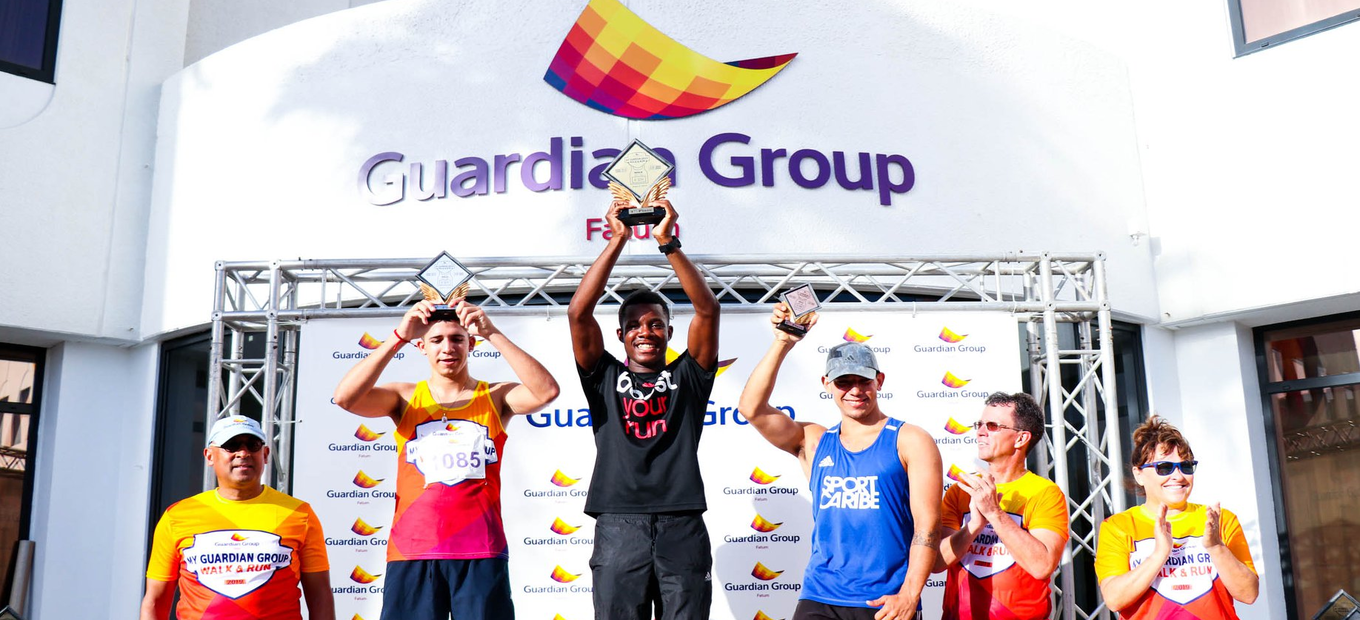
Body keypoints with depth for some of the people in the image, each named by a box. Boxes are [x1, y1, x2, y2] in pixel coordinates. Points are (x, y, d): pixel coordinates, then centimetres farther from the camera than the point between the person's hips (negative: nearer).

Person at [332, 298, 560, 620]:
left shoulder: (496, 398, 7)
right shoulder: (405, 398, 9)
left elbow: (546, 391, -12)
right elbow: (345, 397, -8)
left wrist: (492, 333, -16)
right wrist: (399, 337, -15)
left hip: (481, 553, 0)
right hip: (412, 552, 1)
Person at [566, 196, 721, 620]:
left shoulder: (687, 375, 14)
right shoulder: (604, 377, 14)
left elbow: (707, 309, 2)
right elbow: (579, 313, 1)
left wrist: (668, 242, -5)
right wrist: (618, 240, -2)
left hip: (682, 526, 0)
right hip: (618, 525, 0)